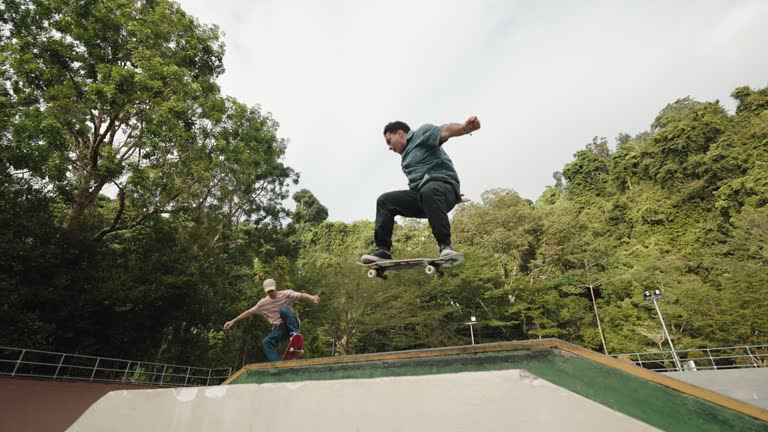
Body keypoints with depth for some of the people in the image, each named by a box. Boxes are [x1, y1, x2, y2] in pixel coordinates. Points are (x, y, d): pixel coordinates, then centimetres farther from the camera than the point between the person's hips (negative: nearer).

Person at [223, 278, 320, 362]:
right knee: (266, 342, -23)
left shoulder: (286, 294, -6)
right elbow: (249, 312, 10)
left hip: (292, 324, -4)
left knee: (284, 309, -33)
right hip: (279, 329, 4)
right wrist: (233, 321, 4)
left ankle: (294, 333, -31)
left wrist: (312, 297, -40)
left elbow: (301, 295, -19)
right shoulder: (263, 303, 6)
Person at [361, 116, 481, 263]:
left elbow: (446, 131, -16)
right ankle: (383, 250, -10)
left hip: (443, 186, -8)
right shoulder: (406, 155, 28)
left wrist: (465, 127, -41)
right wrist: (455, 197, 28)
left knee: (429, 190, -40)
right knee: (385, 201, -5)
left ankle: (445, 245, -33)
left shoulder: (422, 133, 4)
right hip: (420, 195, 8)